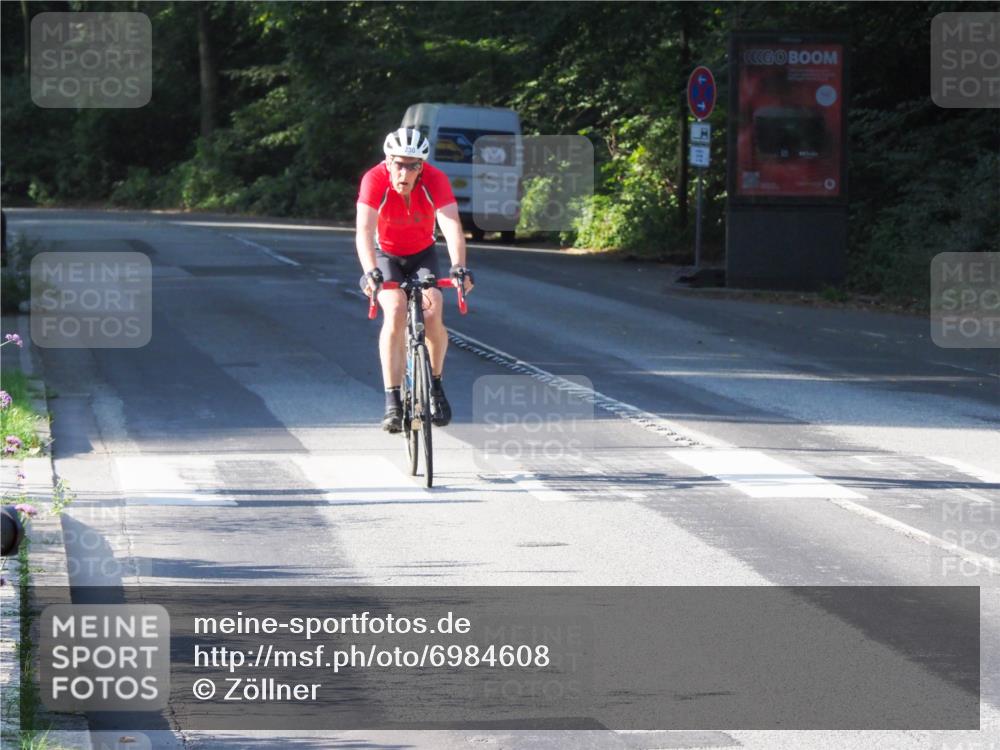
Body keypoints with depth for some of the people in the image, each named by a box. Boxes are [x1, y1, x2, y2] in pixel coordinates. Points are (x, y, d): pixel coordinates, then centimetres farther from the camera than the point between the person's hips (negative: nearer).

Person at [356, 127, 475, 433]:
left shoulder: (435, 180, -27)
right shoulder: (375, 179, -29)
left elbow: (451, 226, -38)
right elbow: (364, 230, -39)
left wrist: (459, 267, -54)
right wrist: (370, 272, -55)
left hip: (423, 254, 1)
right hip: (386, 255, -1)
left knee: (433, 313, -21)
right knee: (395, 311, -26)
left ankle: (435, 385, 5)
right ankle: (392, 401, -25)